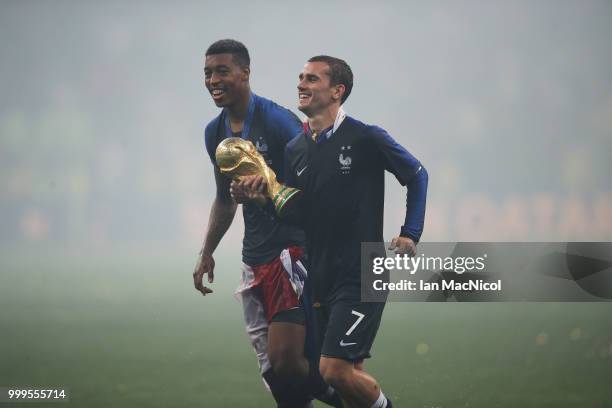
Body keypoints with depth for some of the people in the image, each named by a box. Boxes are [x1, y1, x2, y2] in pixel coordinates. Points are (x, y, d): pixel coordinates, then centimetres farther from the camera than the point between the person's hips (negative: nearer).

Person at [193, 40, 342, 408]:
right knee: (274, 374, 3)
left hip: (294, 250, -7)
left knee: (285, 362, -16)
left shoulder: (277, 121, -12)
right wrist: (207, 253, 24)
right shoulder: (215, 133, 12)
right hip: (255, 259, 8)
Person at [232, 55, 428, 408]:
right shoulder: (295, 150, 8)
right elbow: (295, 216, 12)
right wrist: (262, 194, -6)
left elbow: (417, 175, 4)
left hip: (361, 277, -6)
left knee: (335, 370, -14)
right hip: (320, 278, 6)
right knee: (351, 372, 10)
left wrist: (410, 234, -4)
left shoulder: (367, 139, -8)